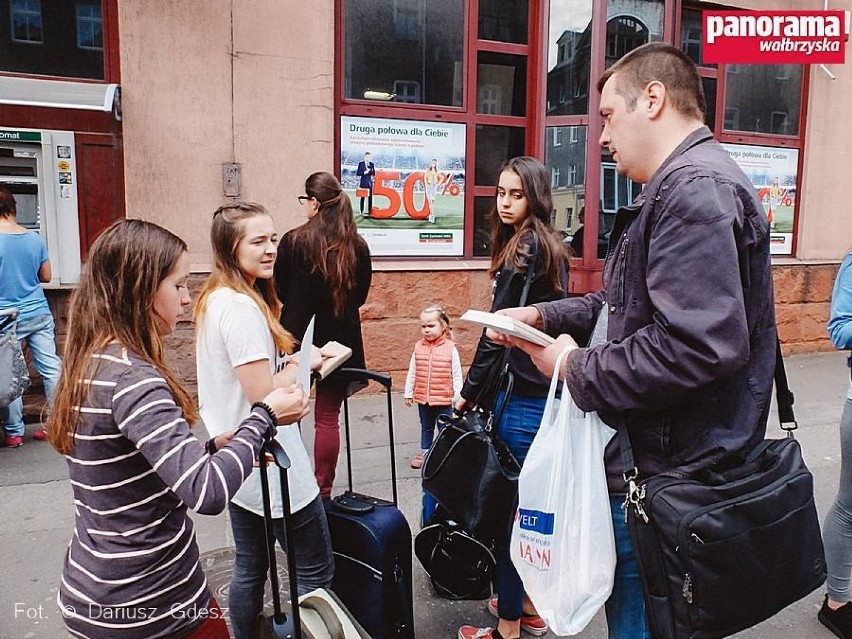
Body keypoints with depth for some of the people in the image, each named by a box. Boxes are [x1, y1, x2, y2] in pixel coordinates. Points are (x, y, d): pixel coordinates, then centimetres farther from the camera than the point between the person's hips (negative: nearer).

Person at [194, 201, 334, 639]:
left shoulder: (214, 299, 8)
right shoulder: (242, 307, -22)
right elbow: (263, 395, -25)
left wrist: (294, 360, 7)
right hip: (268, 465, -10)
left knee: (249, 568, 20)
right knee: (316, 574, 4)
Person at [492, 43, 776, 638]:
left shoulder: (695, 187, -20)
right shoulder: (676, 189, 17)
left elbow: (700, 344, -30)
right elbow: (625, 303, 21)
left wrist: (579, 370, -17)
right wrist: (542, 316, 8)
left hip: (669, 474, -10)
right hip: (650, 462, 10)